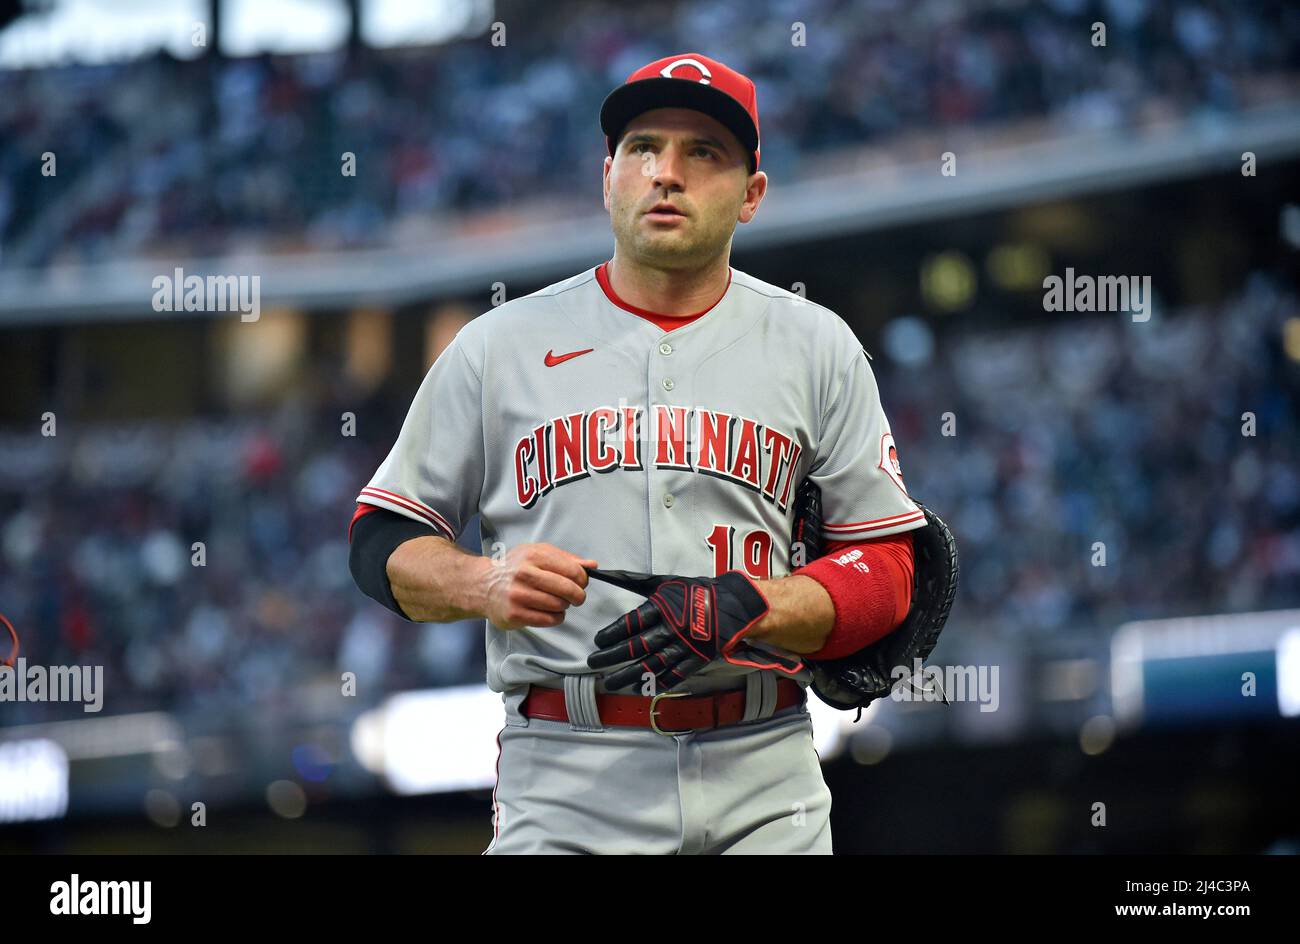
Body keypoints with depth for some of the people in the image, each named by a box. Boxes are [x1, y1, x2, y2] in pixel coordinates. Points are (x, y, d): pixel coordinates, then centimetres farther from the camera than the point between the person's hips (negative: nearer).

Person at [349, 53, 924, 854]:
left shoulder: (817, 347, 8)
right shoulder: (499, 345, 8)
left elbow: (890, 564, 4)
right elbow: (382, 542, 10)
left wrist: (748, 609, -14)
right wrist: (484, 585, -12)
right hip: (564, 784, -1)